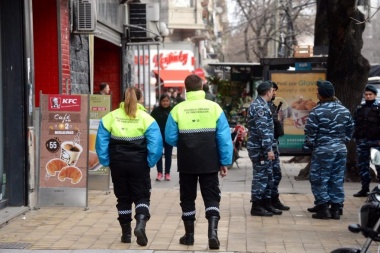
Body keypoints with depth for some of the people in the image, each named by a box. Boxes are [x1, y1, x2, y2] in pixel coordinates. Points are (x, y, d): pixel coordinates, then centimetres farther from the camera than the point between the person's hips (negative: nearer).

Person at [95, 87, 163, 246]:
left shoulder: (110, 117, 0)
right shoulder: (146, 118, -6)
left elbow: (101, 143, -2)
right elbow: (155, 145, -13)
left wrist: (106, 162, 3)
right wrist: (150, 162, -4)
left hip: (117, 164, 2)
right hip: (139, 164, -2)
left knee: (123, 197, 13)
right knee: (142, 196, 7)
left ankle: (126, 233, 17)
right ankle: (140, 223, -18)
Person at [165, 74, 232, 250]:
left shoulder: (178, 109, -6)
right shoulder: (214, 107, -4)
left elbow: (170, 138, -3)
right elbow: (224, 137, -4)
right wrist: (225, 162, 3)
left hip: (186, 163, 0)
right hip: (209, 163, 0)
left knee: (187, 198, 14)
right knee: (211, 198, 6)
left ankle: (189, 235, 21)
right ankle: (213, 232, -12)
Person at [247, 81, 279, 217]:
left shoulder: (257, 105, 16)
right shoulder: (261, 107, -17)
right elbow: (263, 130, -23)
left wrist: (269, 148, 24)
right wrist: (268, 149, -22)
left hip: (262, 149, 10)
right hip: (260, 148, -10)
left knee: (268, 177, 15)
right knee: (260, 177, -4)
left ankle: (266, 204, 22)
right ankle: (256, 207, 2)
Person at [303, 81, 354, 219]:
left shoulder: (317, 111, -11)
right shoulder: (344, 110, 7)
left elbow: (310, 132, -9)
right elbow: (350, 129, 15)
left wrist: (308, 147, 3)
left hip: (322, 150, -5)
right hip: (341, 149, 6)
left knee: (319, 179, 3)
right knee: (337, 179, 9)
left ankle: (323, 208, 0)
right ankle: (336, 208, 11)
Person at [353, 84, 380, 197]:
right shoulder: (359, 109, 14)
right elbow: (355, 124, 18)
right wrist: (356, 137, 10)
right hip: (362, 141, 5)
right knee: (362, 166, 8)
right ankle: (364, 188, 16)